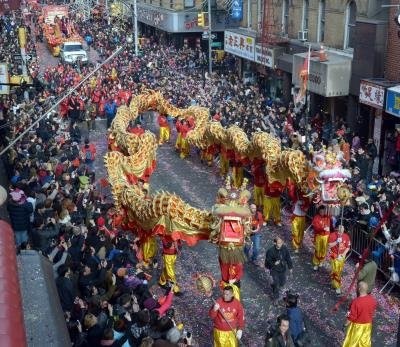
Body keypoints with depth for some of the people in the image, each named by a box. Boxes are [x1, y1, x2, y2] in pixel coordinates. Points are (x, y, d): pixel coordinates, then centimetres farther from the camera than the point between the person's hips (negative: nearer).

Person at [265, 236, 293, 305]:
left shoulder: (284, 248, -13)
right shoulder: (271, 251, -25)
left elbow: (288, 258, 1)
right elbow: (268, 261, -14)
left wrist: (290, 267, 8)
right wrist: (274, 263, -31)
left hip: (283, 268, 5)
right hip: (274, 270, -4)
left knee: (283, 282, 21)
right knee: (276, 284, 0)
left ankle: (274, 287, 54)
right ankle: (275, 298, 22)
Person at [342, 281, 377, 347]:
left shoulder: (356, 302, -33)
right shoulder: (372, 299, -16)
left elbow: (352, 316, -23)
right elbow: (373, 311, 1)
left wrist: (346, 323, -7)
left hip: (357, 325, -4)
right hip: (368, 324, 4)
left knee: (353, 340, 17)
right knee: (365, 339, 25)